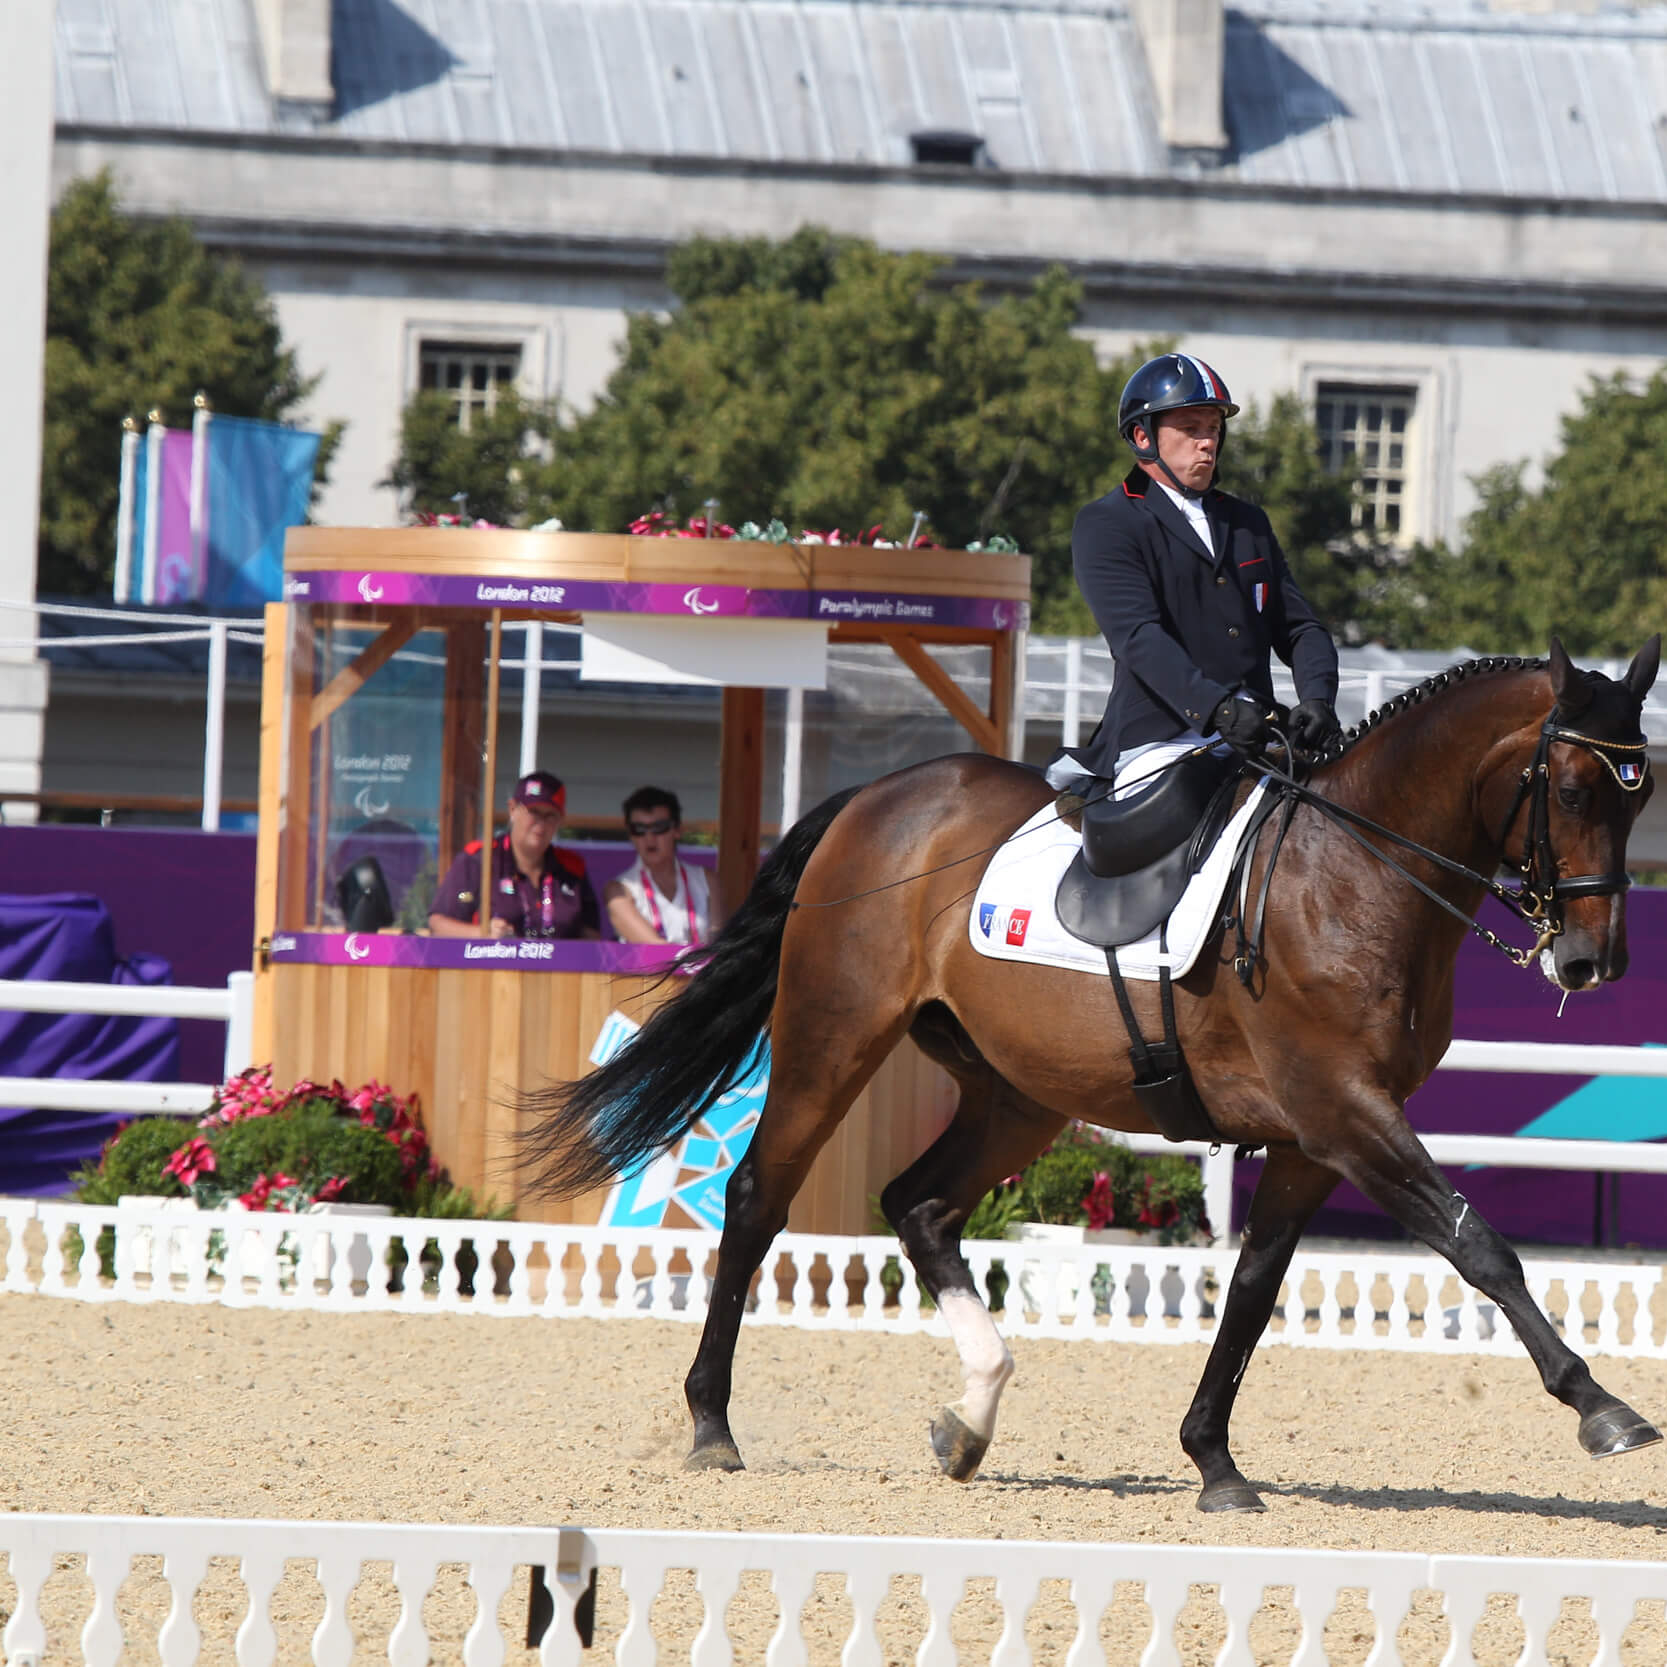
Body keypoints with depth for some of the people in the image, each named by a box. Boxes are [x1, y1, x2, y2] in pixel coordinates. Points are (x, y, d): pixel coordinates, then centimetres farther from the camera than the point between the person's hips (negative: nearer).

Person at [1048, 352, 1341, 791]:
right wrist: (1217, 706, -27)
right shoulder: (1104, 525, 3)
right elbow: (1136, 635, -11)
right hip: (1156, 740, -6)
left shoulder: (1249, 524, 24)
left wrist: (1317, 700, -6)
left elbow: (1298, 627, 18)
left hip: (1251, 740, 6)